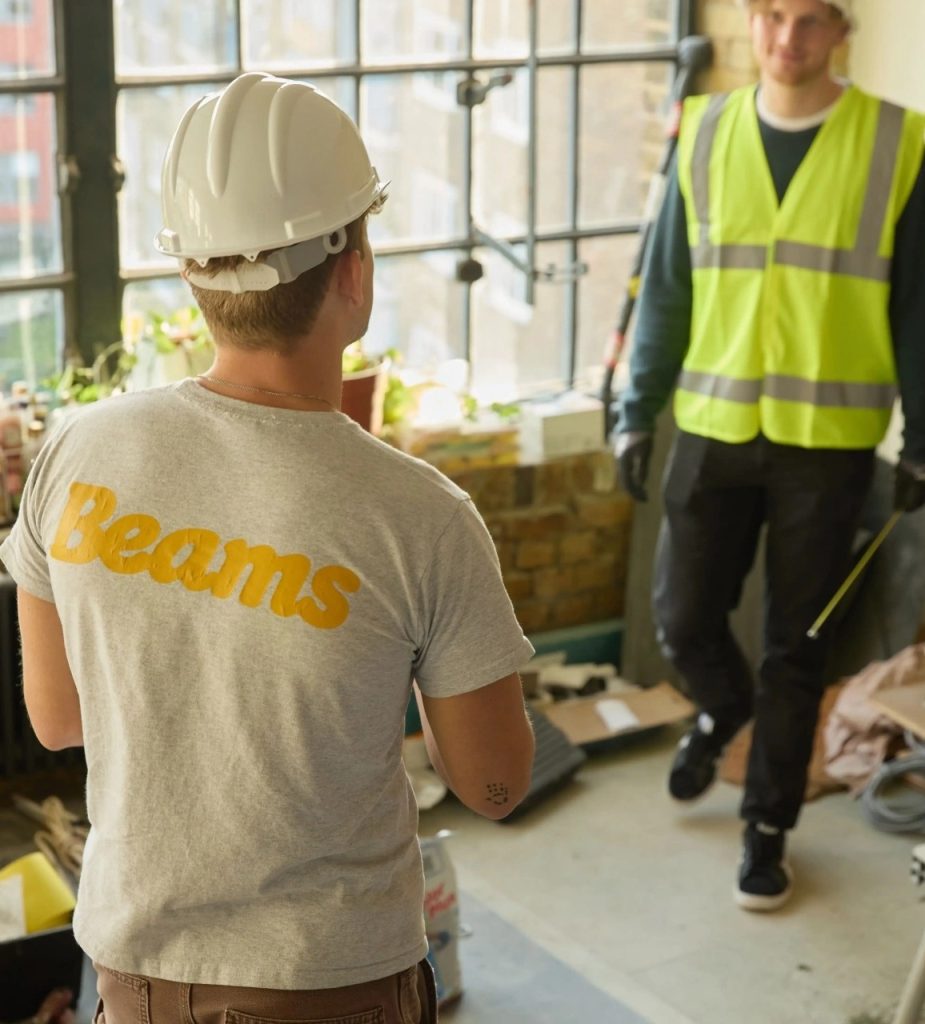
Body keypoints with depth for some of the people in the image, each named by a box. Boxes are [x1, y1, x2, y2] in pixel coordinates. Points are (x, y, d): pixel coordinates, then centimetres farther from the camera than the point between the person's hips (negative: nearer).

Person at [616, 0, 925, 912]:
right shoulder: (705, 135, 2)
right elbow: (666, 289, 5)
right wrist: (636, 413, 2)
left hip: (828, 439, -2)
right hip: (712, 426, 2)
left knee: (794, 644, 6)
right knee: (682, 616, 7)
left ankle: (768, 826, 23)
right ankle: (723, 709, 42)